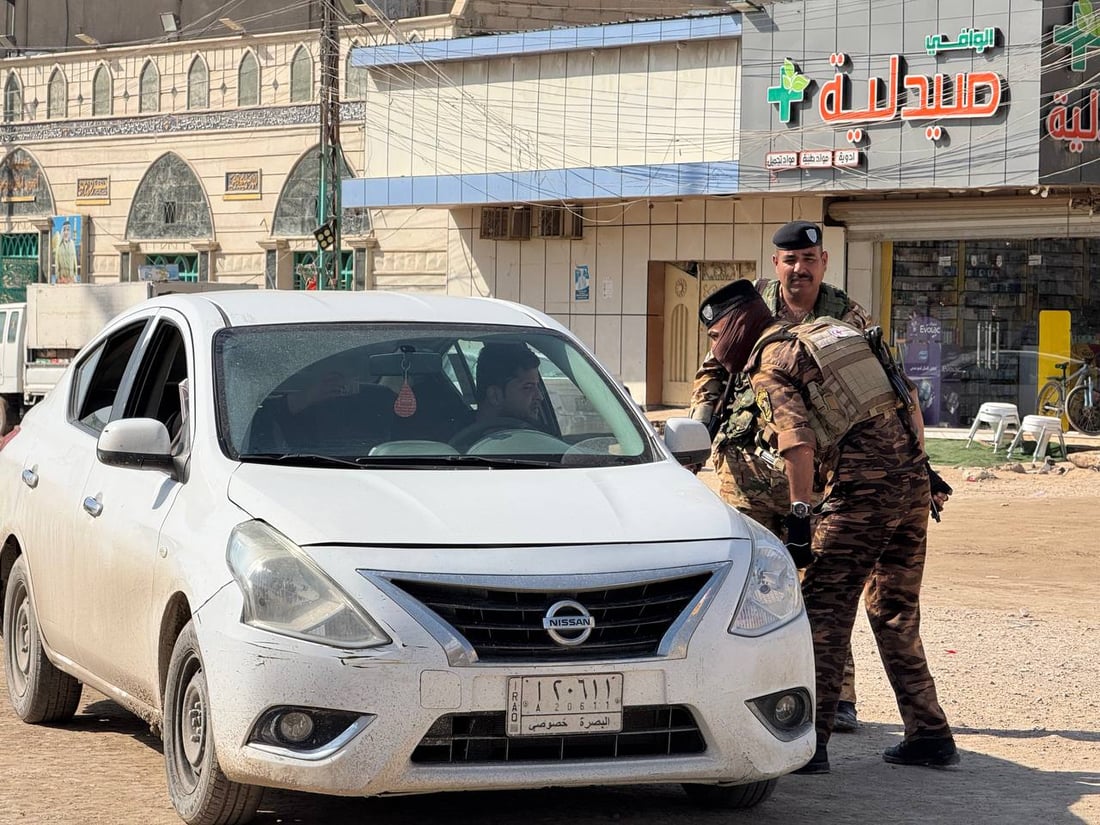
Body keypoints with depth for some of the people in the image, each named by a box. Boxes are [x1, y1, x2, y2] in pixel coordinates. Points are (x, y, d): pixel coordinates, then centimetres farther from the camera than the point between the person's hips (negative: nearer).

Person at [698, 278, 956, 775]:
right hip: (913, 480, 8)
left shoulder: (770, 366, 0)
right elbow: (904, 398, 25)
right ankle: (930, 735, 19)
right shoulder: (827, 330, 24)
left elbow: (797, 444, -16)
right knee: (896, 613, 17)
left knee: (823, 611, -3)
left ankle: (808, 742, -6)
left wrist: (799, 520, -18)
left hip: (862, 488, -8)